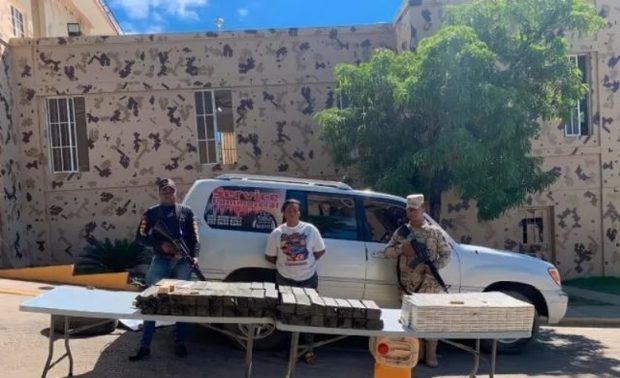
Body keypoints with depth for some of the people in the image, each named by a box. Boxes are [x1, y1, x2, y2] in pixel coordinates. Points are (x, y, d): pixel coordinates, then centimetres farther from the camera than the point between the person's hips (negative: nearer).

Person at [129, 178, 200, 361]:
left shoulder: (186, 212, 10)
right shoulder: (151, 213, 8)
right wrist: (160, 245, -11)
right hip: (161, 261, -1)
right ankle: (145, 346, 5)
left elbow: (194, 237, 7)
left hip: (183, 262, 1)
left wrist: (194, 256, -8)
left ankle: (180, 343, 17)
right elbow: (140, 237, 4)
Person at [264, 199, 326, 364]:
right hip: (285, 279, 0)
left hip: (308, 279, 0)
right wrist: (283, 263, -5)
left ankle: (308, 348, 20)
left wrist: (307, 261, -6)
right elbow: (269, 256, 3)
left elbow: (320, 251, 1)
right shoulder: (276, 233, -4)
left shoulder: (310, 229, -6)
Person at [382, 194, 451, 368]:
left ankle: (431, 355, 13)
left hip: (430, 284, -1)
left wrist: (436, 266, -16)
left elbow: (447, 254, 1)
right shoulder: (401, 232, 8)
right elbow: (387, 252, 7)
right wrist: (401, 249, -12)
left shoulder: (435, 232, 3)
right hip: (408, 284, 2)